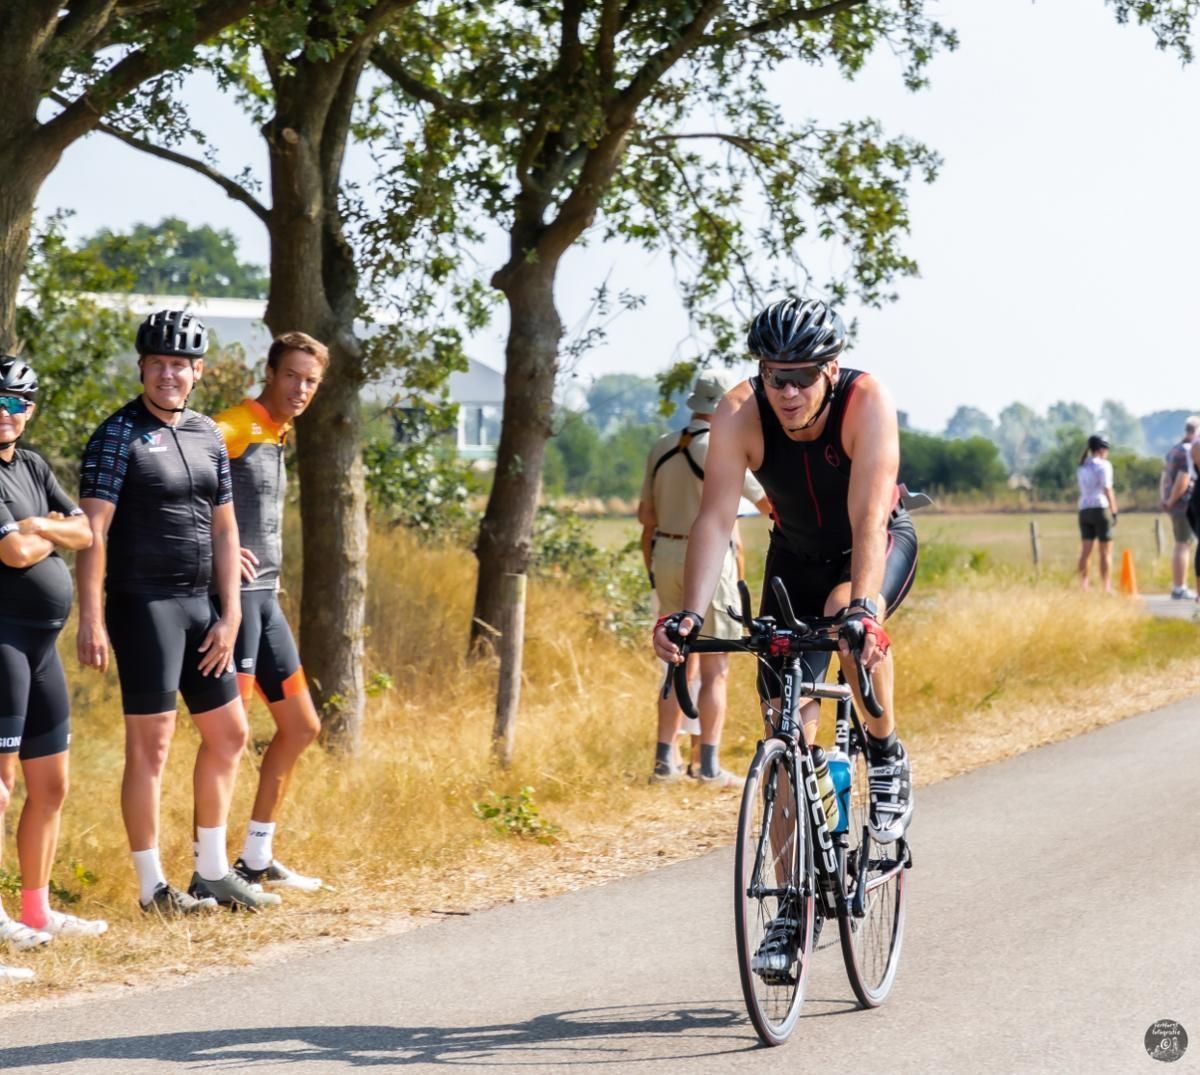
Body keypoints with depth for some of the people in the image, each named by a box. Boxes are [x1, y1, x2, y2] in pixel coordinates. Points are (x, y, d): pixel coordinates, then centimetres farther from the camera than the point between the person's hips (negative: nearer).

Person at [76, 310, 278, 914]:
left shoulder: (208, 436, 12)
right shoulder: (119, 436, -9)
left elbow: (224, 528, 14)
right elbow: (94, 533, -13)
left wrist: (230, 615, 7)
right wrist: (91, 621, -19)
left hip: (197, 604, 8)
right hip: (142, 606, -7)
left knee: (227, 732, 12)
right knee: (151, 744, -4)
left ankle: (212, 871, 22)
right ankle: (152, 886, 3)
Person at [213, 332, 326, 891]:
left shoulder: (277, 436, 16)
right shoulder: (235, 428, -12)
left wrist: (270, 569, 13)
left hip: (265, 599, 10)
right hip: (234, 594, -10)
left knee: (301, 725, 14)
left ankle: (256, 859, 21)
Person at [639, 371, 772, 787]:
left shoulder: (661, 448, 7)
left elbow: (646, 515, 10)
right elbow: (768, 504, -6)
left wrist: (652, 569, 17)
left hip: (666, 556, 6)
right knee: (715, 671, 1)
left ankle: (665, 759, 10)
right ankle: (710, 766, -1)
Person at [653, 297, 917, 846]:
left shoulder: (866, 402, -32)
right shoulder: (739, 414, -26)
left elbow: (869, 519, -41)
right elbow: (714, 519, -32)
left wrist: (862, 607, -56)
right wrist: (690, 613, -46)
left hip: (881, 546, -3)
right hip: (796, 556, 3)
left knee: (845, 615, -37)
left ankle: (887, 757, -12)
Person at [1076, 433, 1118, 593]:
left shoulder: (1082, 467, 16)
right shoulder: (1103, 465, -7)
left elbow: (1083, 490, 11)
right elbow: (1107, 490, -12)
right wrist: (1114, 512, -9)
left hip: (1084, 510, 6)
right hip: (1101, 508, -6)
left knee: (1086, 551, 4)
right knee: (1106, 552, -1)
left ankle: (1083, 588, -2)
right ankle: (1107, 589, -3)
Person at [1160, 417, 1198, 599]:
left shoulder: (1174, 450, 14)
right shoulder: (1190, 451, -16)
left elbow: (1165, 478, 15)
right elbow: (1183, 480, -22)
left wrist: (1166, 501, 11)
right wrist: (1171, 501, -12)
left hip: (1176, 506, 9)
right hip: (1187, 504, -9)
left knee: (1180, 545, 15)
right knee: (1185, 545, -6)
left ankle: (1177, 586, 18)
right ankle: (1180, 589, -5)